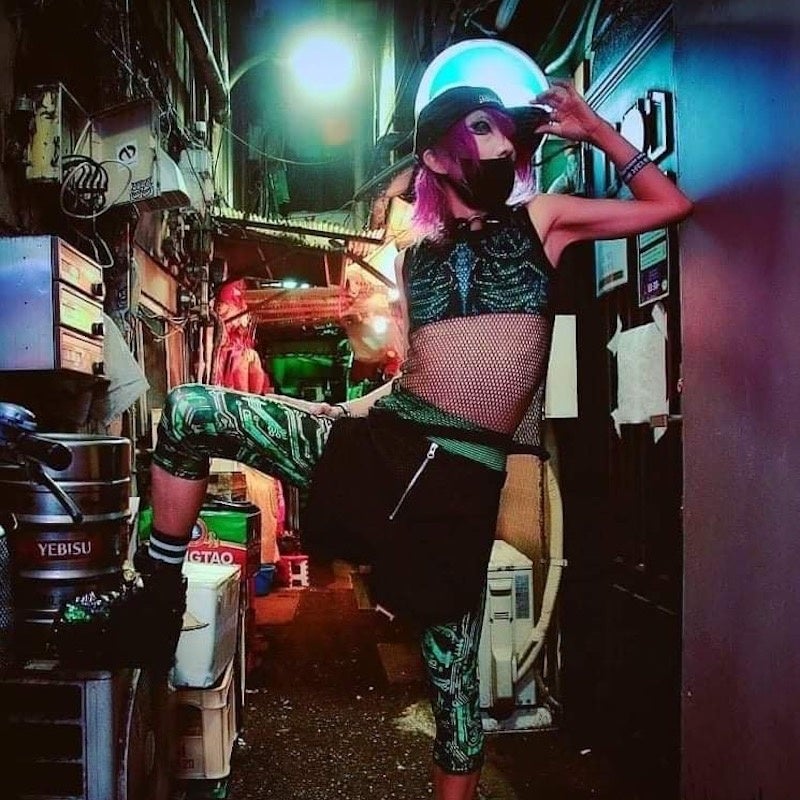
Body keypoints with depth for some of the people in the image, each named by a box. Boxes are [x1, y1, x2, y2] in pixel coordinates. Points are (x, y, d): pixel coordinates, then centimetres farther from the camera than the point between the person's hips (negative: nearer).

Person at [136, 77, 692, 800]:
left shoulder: (540, 220, 11)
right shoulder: (415, 257, 17)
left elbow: (673, 206, 13)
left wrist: (594, 129, 13)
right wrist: (345, 409, 15)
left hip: (464, 473, -3)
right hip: (378, 436, 3)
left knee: (453, 672, 2)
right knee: (190, 411, -6)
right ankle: (160, 591, 9)